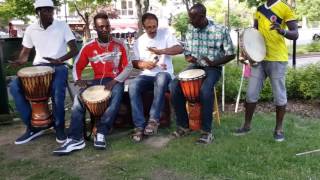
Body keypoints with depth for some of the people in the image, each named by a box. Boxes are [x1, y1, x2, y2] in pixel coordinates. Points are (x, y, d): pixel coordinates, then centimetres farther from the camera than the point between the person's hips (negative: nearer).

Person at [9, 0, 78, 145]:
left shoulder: (62, 26, -1)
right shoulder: (31, 29, 8)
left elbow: (74, 50, -6)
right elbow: (25, 52, 15)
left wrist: (59, 60, -24)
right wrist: (19, 62, -9)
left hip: (58, 66, -3)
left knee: (57, 89, -36)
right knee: (14, 86, -22)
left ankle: (59, 127, -11)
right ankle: (32, 127, -11)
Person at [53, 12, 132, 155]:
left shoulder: (119, 45, 0)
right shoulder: (88, 47, 4)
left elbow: (128, 67, -3)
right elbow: (77, 66, 10)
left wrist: (115, 81, -19)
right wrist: (78, 79, -13)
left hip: (115, 80, -2)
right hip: (97, 80, 2)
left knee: (116, 95, -37)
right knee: (79, 97, -26)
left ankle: (101, 133, -34)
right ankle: (75, 139, -30)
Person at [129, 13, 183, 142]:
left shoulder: (165, 33, 3)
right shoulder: (139, 41, 11)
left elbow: (180, 49, -9)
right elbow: (134, 62, 11)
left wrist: (160, 51, -23)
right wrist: (144, 64, -12)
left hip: (164, 74, -2)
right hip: (146, 76, 3)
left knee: (161, 78, -39)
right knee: (133, 85, -29)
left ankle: (154, 119, -30)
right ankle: (139, 125, -25)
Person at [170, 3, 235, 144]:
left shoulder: (220, 30, -11)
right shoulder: (190, 29, 3)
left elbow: (231, 54, -6)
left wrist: (214, 63, -21)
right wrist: (189, 57, -11)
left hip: (213, 68, -4)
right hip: (195, 65, 5)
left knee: (205, 90, -35)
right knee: (175, 86, -21)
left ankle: (207, 131, -19)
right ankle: (183, 125, -5)